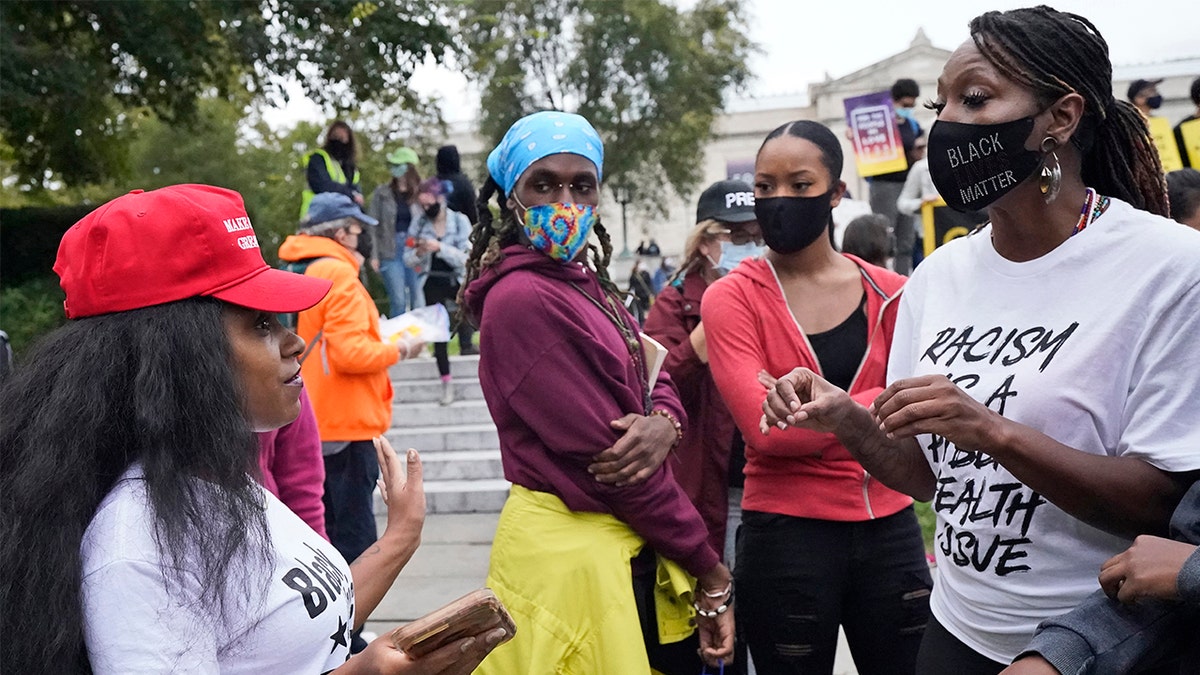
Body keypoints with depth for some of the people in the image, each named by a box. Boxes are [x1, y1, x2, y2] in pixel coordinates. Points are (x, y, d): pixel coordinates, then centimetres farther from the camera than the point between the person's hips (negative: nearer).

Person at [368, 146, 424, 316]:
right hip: (390, 250, 0)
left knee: (418, 299, -1)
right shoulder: (382, 193, 5)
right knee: (398, 301, -1)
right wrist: (374, 254, -3)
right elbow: (373, 224, 4)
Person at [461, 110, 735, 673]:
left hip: (632, 549, 9)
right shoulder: (522, 299, -18)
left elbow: (655, 382, 8)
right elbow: (604, 460, -20)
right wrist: (712, 572, -12)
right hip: (572, 554, -9)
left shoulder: (586, 283, 10)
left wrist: (662, 424, -17)